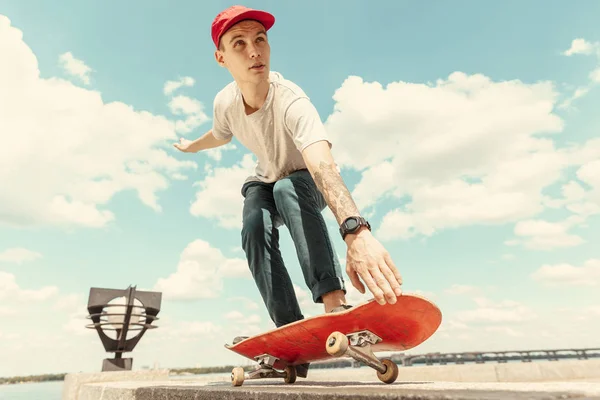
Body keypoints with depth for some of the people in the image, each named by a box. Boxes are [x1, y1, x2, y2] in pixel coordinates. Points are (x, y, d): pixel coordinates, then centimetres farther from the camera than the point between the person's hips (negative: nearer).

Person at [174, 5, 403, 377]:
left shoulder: (290, 101, -37)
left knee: (286, 189, -39)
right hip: (265, 182, 5)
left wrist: (356, 230, -73)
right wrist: (191, 146, 30)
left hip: (308, 184, -4)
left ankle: (335, 302, -47)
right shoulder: (225, 102, -18)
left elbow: (323, 165, -57)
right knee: (255, 229, -26)